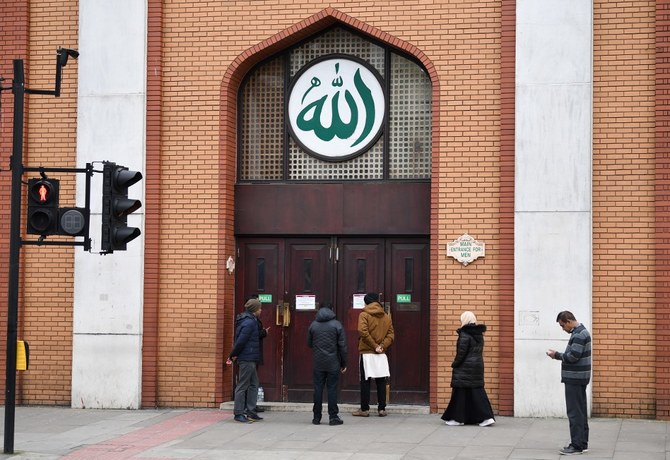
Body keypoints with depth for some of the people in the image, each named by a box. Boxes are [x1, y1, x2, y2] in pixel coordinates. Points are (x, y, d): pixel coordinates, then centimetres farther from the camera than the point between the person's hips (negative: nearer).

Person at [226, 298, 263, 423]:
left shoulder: (250, 321, 16)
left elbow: (240, 341, 18)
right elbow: (241, 341, -20)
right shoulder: (250, 322, -16)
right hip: (247, 359, -10)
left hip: (250, 360, 10)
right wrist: (233, 355, -11)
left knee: (254, 384, 13)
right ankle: (239, 413, 0)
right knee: (242, 386, -4)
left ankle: (251, 412, 17)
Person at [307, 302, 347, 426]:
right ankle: (333, 417, 0)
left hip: (318, 363, 2)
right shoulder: (337, 325, -4)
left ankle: (317, 417, 9)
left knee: (318, 388, 7)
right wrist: (344, 363, 2)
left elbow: (309, 344, 11)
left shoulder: (313, 325, 4)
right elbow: (342, 346, -4)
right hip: (333, 364, -2)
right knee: (332, 389, 0)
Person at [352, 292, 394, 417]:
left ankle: (364, 409, 2)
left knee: (365, 381, 1)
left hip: (367, 353, -4)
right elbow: (390, 334, 2)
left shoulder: (364, 315, -4)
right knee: (381, 382, 7)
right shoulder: (386, 317, 11)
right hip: (382, 355, 4)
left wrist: (375, 346, -12)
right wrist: (382, 346, -6)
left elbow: (363, 332, -17)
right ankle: (382, 408, 6)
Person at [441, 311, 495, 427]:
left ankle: (458, 418, 5)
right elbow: (479, 351, 14)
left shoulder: (465, 334, -14)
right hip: (478, 366, 8)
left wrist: (455, 364, -4)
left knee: (460, 392, 1)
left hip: (465, 367, -8)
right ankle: (487, 417, 2)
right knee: (477, 391, 9)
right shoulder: (479, 334, 10)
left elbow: (461, 352, -16)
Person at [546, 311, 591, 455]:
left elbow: (572, 356, -23)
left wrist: (556, 355, -9)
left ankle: (577, 445, -6)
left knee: (575, 413, -7)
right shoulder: (581, 332, 16)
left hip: (574, 379, -10)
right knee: (581, 411, 12)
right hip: (579, 378, 10)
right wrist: (559, 355, 5)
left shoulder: (578, 335, -17)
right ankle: (583, 442, 17)